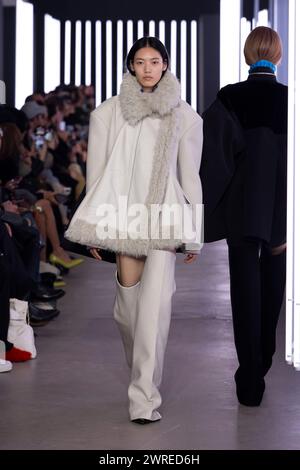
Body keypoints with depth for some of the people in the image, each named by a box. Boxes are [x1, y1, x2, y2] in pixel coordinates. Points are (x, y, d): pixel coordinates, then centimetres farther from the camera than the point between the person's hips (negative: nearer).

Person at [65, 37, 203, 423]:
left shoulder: (184, 117, 7)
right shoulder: (108, 113, 6)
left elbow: (190, 176, 9)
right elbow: (96, 173, 6)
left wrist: (194, 234, 7)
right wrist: (94, 231, 3)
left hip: (163, 217, -1)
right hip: (124, 214, 1)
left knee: (155, 304, -12)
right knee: (128, 302, 2)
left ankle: (144, 395, -10)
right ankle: (143, 374, 28)